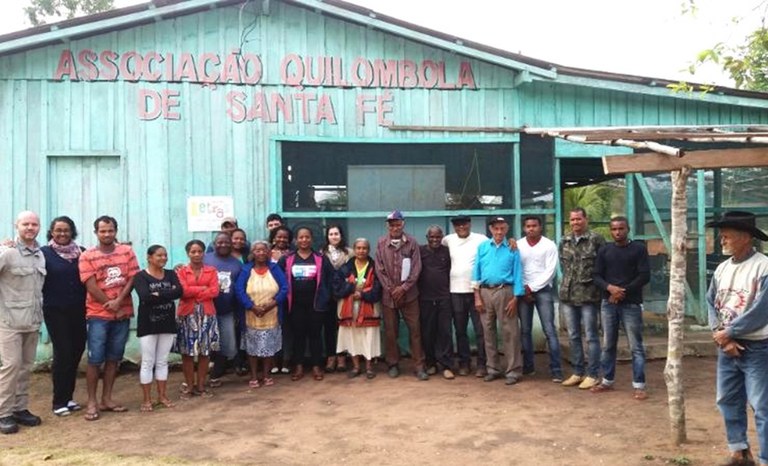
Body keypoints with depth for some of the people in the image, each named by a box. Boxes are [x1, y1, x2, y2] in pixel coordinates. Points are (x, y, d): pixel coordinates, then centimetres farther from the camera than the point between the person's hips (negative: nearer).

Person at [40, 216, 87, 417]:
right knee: (63, 353, -3)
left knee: (76, 352, 8)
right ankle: (59, 401, 10)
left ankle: (68, 397, 22)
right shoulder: (44, 253, -2)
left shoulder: (81, 253, 6)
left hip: (78, 310, 4)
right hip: (55, 311, -4)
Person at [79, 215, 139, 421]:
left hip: (123, 313, 3)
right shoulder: (87, 256, -3)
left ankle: (107, 399, 20)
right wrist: (112, 306, -10)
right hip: (98, 315, -3)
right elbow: (92, 287, -9)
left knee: (113, 358, 10)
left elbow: (132, 278, -1)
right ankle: (91, 402, 7)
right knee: (95, 359, -2)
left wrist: (119, 301, -15)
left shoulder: (127, 252, 4)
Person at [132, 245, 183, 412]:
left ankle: (162, 396, 20)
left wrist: (158, 294, -18)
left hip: (167, 324, 4)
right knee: (148, 363, 3)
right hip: (148, 325, -4)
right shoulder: (140, 276, -6)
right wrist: (168, 294, -16)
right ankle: (147, 400, 11)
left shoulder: (171, 274, 7)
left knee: (162, 362, 12)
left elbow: (179, 292, -10)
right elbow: (145, 297, -23)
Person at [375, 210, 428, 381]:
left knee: (415, 329, 1)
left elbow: (416, 268, -4)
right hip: (388, 294, 1)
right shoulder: (381, 243, 2)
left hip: (409, 294, -1)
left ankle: (419, 366, 8)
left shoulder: (412, 242, -1)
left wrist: (404, 287, -11)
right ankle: (393, 364, 21)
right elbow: (379, 269, -1)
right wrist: (391, 289, -8)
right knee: (390, 331, 8)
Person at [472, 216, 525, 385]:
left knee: (509, 333, -3)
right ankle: (494, 368, 20)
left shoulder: (512, 249, 1)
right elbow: (477, 272, 7)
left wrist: (515, 298, -8)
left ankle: (513, 371, 3)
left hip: (504, 292, -3)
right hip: (485, 292, 3)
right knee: (488, 332, 9)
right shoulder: (482, 247, 8)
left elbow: (517, 274, -1)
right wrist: (477, 296, 1)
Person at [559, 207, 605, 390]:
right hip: (568, 295, 6)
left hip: (588, 295, -5)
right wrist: (569, 283, 13)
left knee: (591, 336, 2)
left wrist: (596, 284, -5)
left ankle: (593, 374, 12)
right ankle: (577, 372, 23)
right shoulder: (564, 241, 10)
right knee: (573, 336, 12)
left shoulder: (596, 239, -6)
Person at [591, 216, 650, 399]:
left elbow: (644, 276, -7)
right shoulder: (604, 250, 9)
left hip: (631, 304, -3)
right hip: (608, 303, 4)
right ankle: (607, 381, 22)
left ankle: (639, 386, 4)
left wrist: (624, 292, -13)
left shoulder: (639, 249, -1)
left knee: (636, 346, -2)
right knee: (608, 345, 11)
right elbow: (596, 275, 5)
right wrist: (610, 288, -15)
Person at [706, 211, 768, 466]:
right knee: (728, 401, 16)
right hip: (726, 346, 8)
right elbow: (711, 303, 6)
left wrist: (727, 333, -13)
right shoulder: (722, 268, 8)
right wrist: (719, 334, -9)